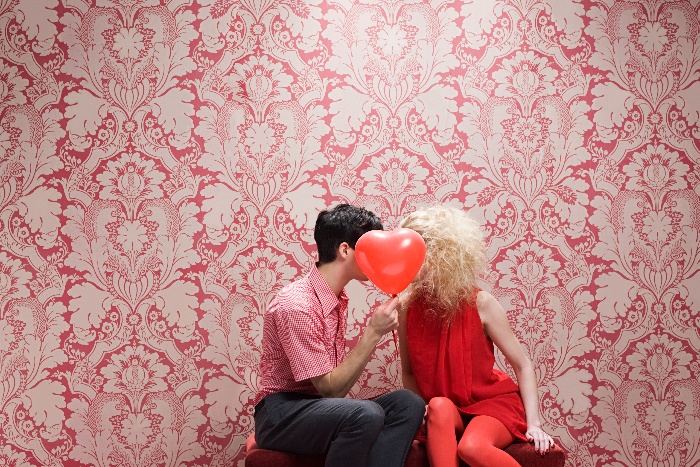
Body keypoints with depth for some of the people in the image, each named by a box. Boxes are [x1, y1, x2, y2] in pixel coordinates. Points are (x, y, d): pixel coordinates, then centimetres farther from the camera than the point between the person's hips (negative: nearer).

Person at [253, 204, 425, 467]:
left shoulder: (337, 299, 9)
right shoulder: (296, 305, -20)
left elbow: (336, 379, 11)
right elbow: (330, 388, -20)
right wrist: (373, 333, -23)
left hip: (320, 406, 9)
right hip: (280, 415, -9)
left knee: (407, 404, -13)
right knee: (366, 414, -34)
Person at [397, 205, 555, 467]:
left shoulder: (481, 304, -13)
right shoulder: (408, 306, -5)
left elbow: (522, 366, -6)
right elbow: (408, 372, 4)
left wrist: (533, 423, -12)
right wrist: (419, 410, -14)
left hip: (494, 402, -2)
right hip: (443, 413, 3)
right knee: (439, 407, -33)